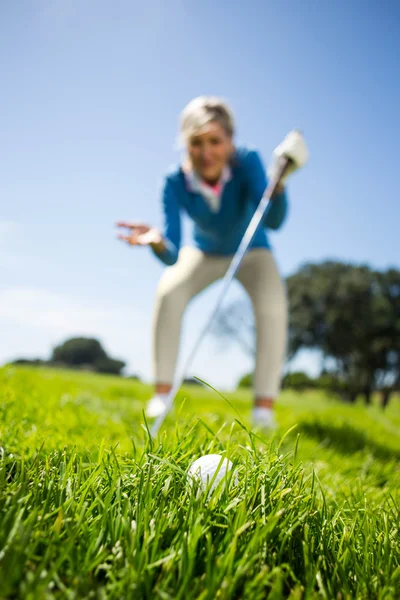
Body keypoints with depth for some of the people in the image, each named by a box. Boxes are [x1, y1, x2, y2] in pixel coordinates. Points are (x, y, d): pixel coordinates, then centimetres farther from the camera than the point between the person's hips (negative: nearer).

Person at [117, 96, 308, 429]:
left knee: (273, 303, -27)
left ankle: (265, 407, -20)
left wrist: (280, 179, -60)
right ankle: (162, 394, -11)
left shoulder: (247, 161, -30)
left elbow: (274, 220, -42)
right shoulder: (176, 182, -27)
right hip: (205, 252, 1)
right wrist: (156, 241, -55)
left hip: (251, 251, -1)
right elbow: (172, 255, -34)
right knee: (169, 291, -23)